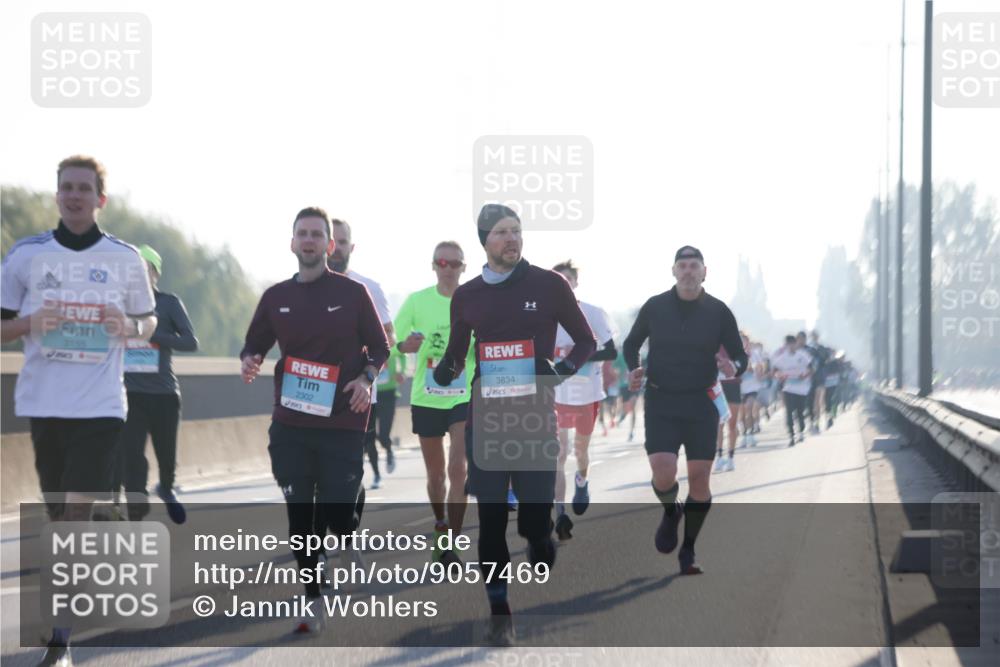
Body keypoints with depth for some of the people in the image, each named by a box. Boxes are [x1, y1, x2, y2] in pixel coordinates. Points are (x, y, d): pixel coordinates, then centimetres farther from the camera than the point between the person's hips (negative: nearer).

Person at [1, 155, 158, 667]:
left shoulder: (126, 259, 4)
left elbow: (149, 322, 14)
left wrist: (129, 326, -8)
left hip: (99, 405, -2)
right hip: (42, 403, 2)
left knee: (77, 513, -10)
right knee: (58, 515, 10)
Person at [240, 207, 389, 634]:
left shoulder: (352, 293, 1)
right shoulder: (276, 297, 9)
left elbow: (378, 348, 6)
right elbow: (254, 345, 17)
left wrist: (366, 378, -13)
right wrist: (249, 361, -6)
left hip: (342, 423, -3)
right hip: (290, 425, 3)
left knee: (338, 515, -6)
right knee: (300, 516, 2)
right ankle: (313, 603, 11)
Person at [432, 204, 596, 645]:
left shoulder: (549, 285, -2)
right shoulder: (467, 295, 7)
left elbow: (586, 341, 6)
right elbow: (457, 353, 18)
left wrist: (564, 368, -14)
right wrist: (445, 372, -5)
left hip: (536, 420, -2)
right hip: (486, 422, 2)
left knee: (534, 522, -4)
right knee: (491, 520, -1)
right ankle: (499, 612, 9)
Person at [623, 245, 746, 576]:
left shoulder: (719, 312, 0)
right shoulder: (654, 307, 0)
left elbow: (740, 356, 4)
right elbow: (631, 344, 15)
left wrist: (734, 366, -19)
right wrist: (633, 369, -5)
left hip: (701, 404, 1)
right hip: (661, 403, -1)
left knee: (699, 478, -2)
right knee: (663, 475, -16)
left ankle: (688, 551, 15)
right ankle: (670, 512, 21)